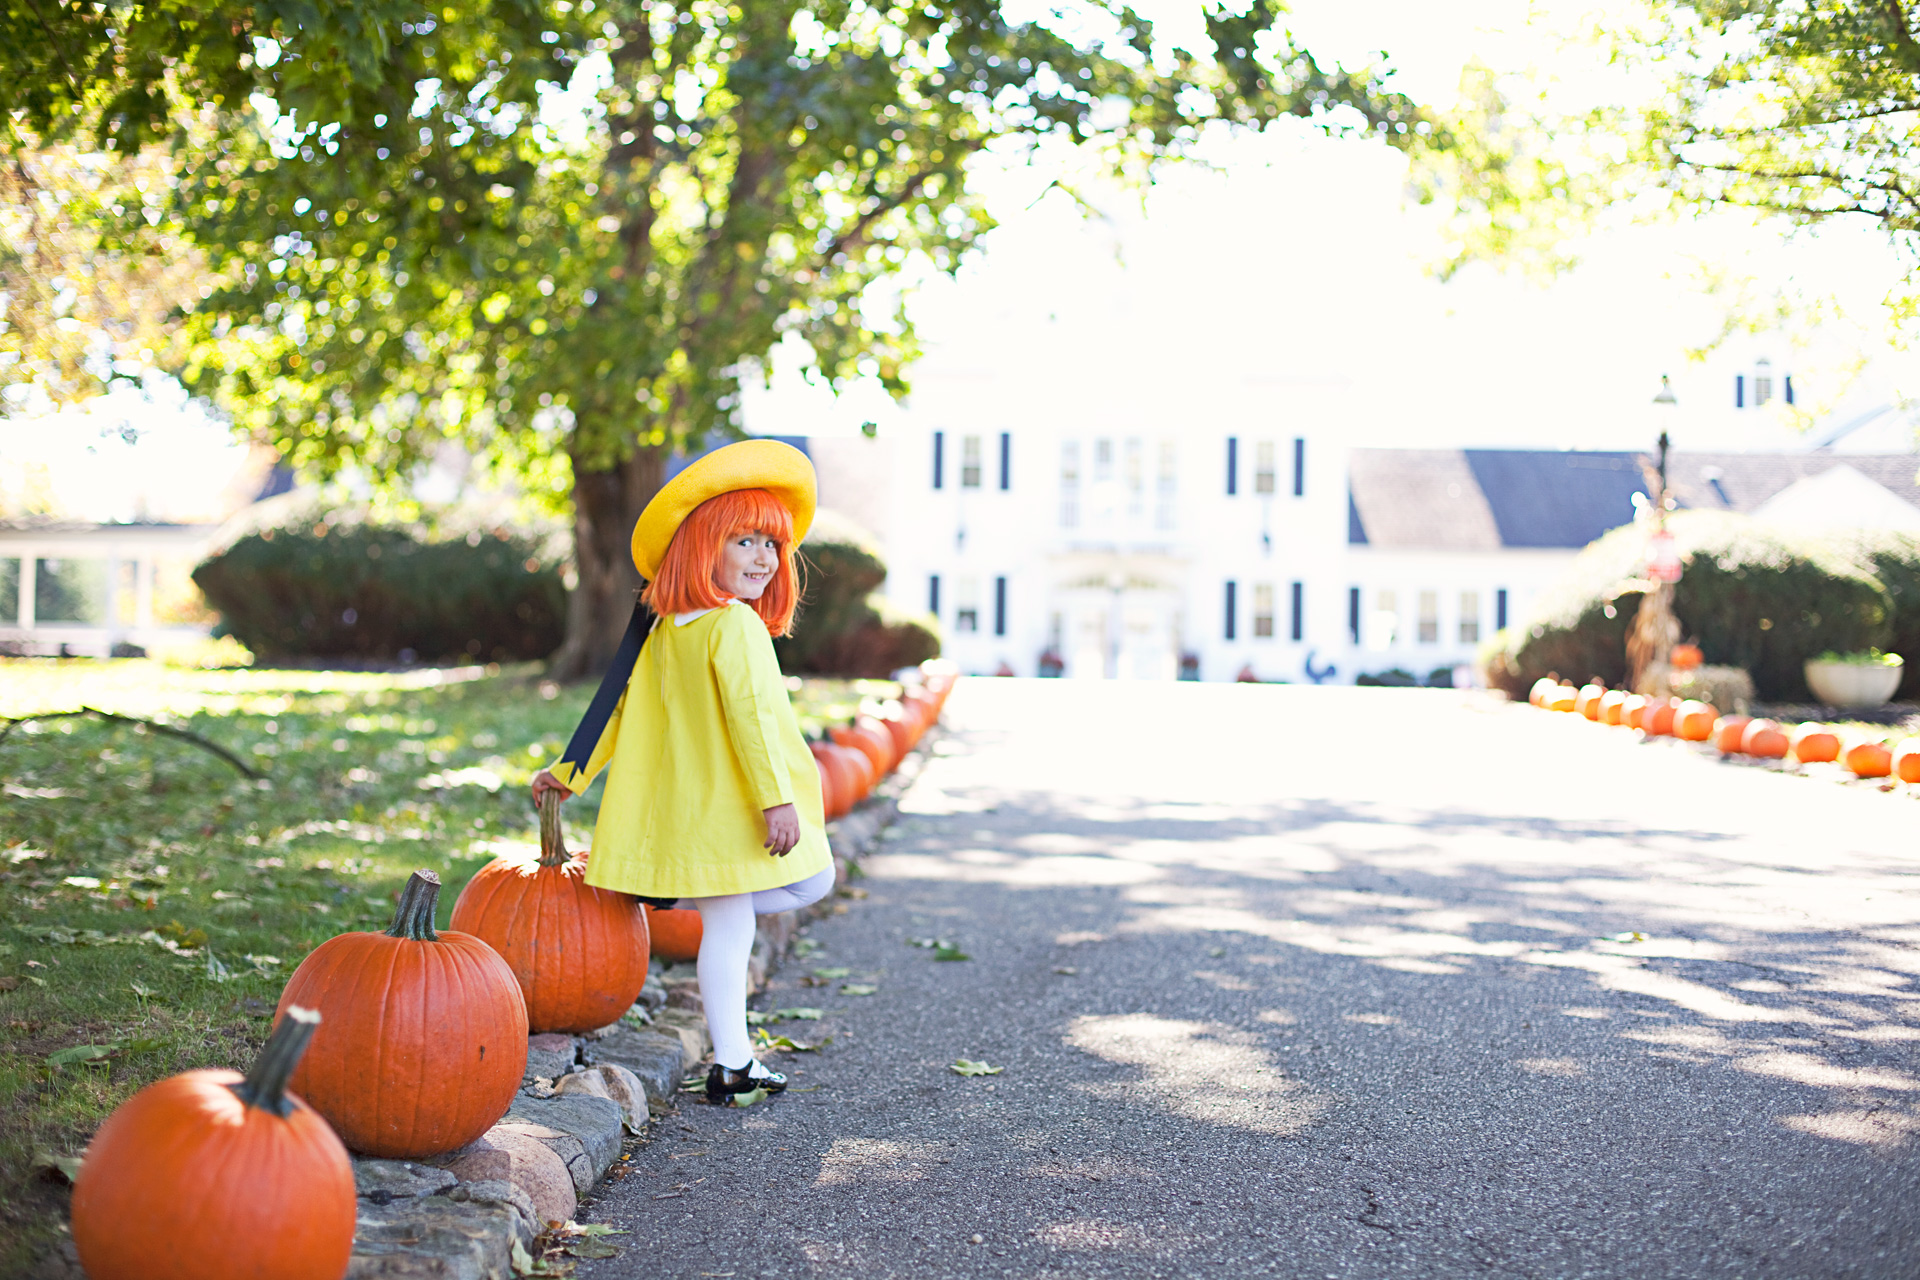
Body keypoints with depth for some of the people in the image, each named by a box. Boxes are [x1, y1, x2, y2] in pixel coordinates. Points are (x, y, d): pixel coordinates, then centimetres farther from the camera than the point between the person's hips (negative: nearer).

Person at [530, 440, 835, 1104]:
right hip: (729, 808, -8)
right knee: (812, 881, 11)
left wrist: (569, 773, 20)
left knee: (726, 925, 13)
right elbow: (749, 714, -22)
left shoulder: (661, 630, 10)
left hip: (682, 810, 8)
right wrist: (777, 797, -24)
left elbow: (618, 707, 13)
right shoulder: (736, 626, -15)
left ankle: (732, 1062, 13)